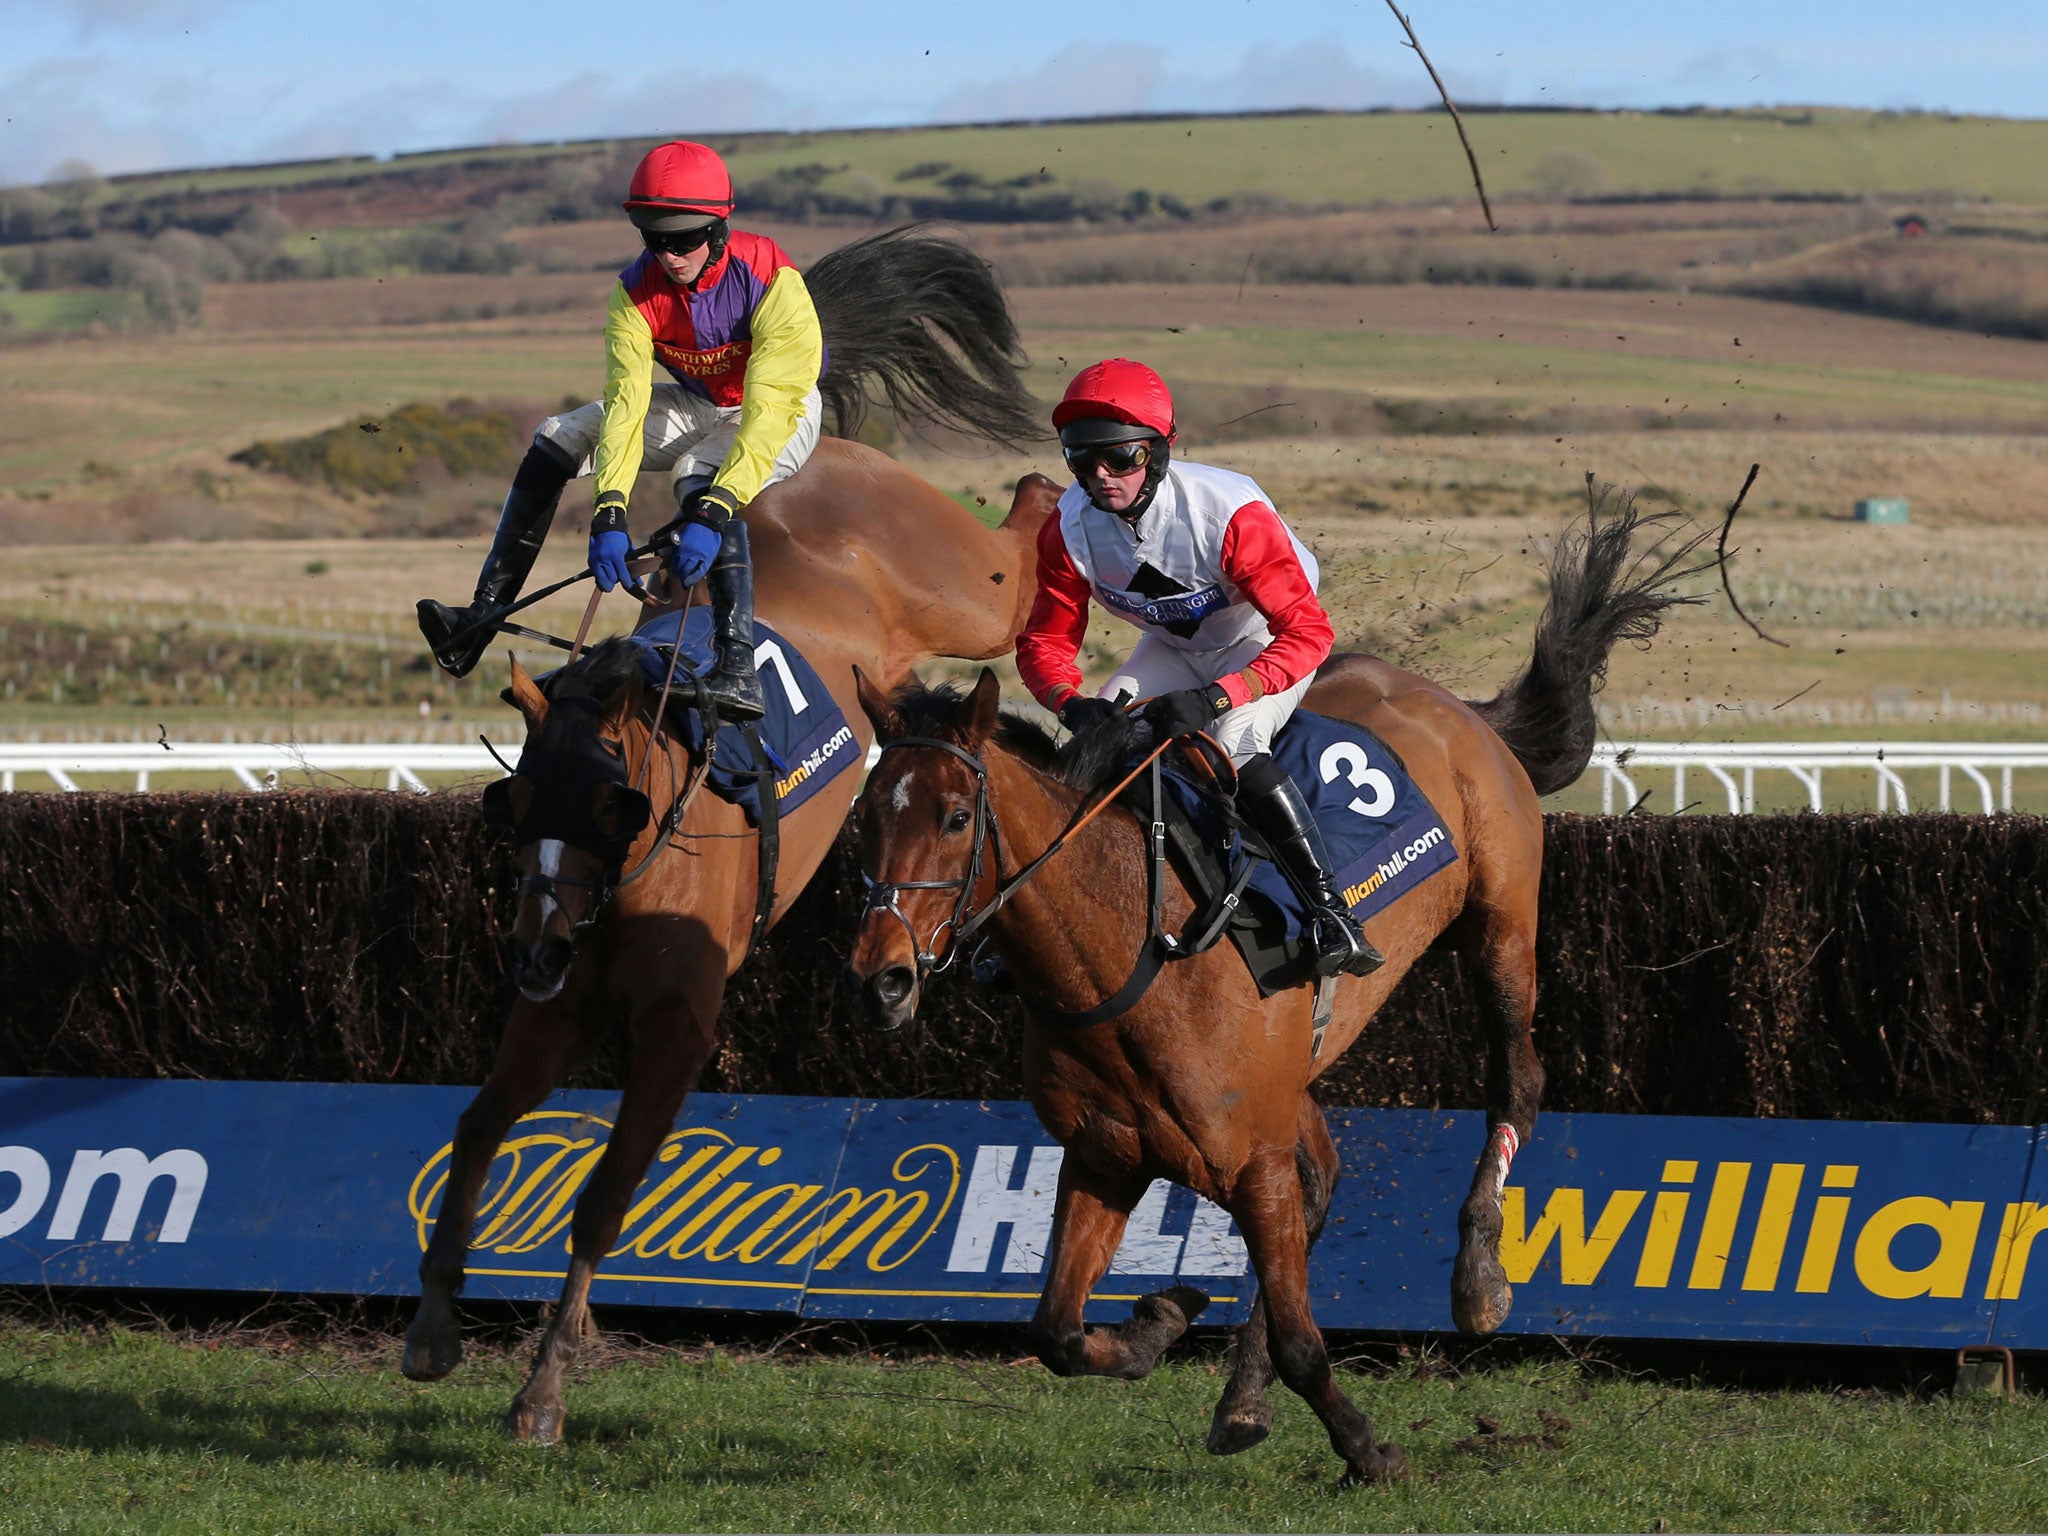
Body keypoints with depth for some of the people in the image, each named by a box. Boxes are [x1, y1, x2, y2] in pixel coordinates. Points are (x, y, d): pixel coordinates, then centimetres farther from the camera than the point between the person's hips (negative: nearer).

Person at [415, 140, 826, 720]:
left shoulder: (770, 280, -32)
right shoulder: (638, 291, -18)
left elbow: (768, 414, -38)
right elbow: (626, 402, -26)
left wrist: (712, 515, -47)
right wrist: (609, 514, -39)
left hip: (784, 410, -6)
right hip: (697, 405, 6)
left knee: (699, 473, -36)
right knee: (559, 437, -8)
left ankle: (738, 667, -48)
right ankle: (482, 618, -10)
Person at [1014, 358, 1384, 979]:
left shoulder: (1229, 513, -35)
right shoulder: (1069, 529, -19)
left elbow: (1308, 632, -36)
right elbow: (1044, 642, -10)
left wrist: (1214, 698, -48)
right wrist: (1073, 704, -33)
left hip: (1264, 643, -6)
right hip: (1174, 648, 6)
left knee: (1232, 745, -32)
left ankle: (1333, 911, -31)